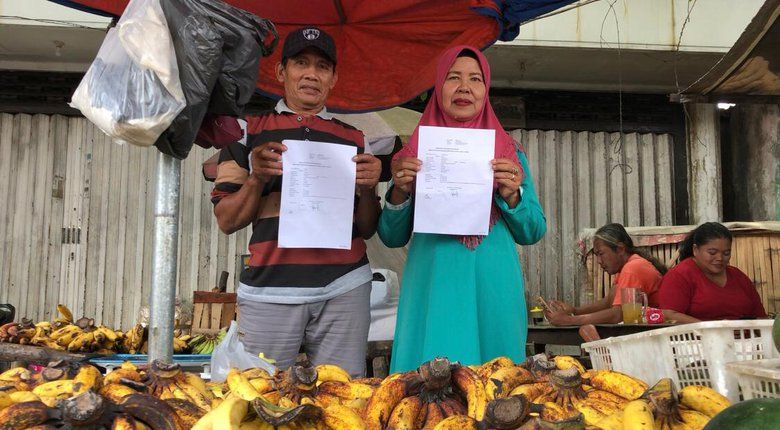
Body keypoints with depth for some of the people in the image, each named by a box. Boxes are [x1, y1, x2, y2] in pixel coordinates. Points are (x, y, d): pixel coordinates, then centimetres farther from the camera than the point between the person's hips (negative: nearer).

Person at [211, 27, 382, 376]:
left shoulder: (353, 139, 14)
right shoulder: (249, 130, 10)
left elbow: (367, 230, 13)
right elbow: (227, 222, 6)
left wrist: (368, 187, -5)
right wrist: (257, 179, -10)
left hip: (344, 288, 2)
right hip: (270, 289, -1)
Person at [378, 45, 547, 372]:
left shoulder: (509, 152, 10)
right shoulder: (416, 152, 7)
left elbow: (533, 233, 9)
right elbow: (392, 238, 6)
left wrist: (512, 195, -8)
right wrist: (399, 191, -10)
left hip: (494, 288, 1)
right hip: (433, 291, -1)